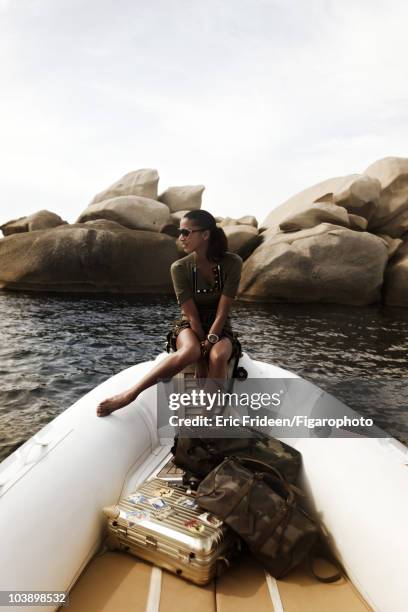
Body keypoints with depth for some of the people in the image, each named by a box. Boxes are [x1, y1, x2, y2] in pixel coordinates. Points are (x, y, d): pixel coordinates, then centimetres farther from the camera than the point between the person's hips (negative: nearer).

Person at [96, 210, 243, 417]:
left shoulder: (232, 263, -11)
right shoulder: (180, 268, -10)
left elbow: (222, 312, -15)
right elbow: (191, 315, -14)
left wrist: (209, 343, -24)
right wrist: (204, 351, -19)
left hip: (219, 329, 1)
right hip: (189, 328, -1)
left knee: (218, 357, -36)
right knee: (190, 351, -37)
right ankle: (129, 395, -32)